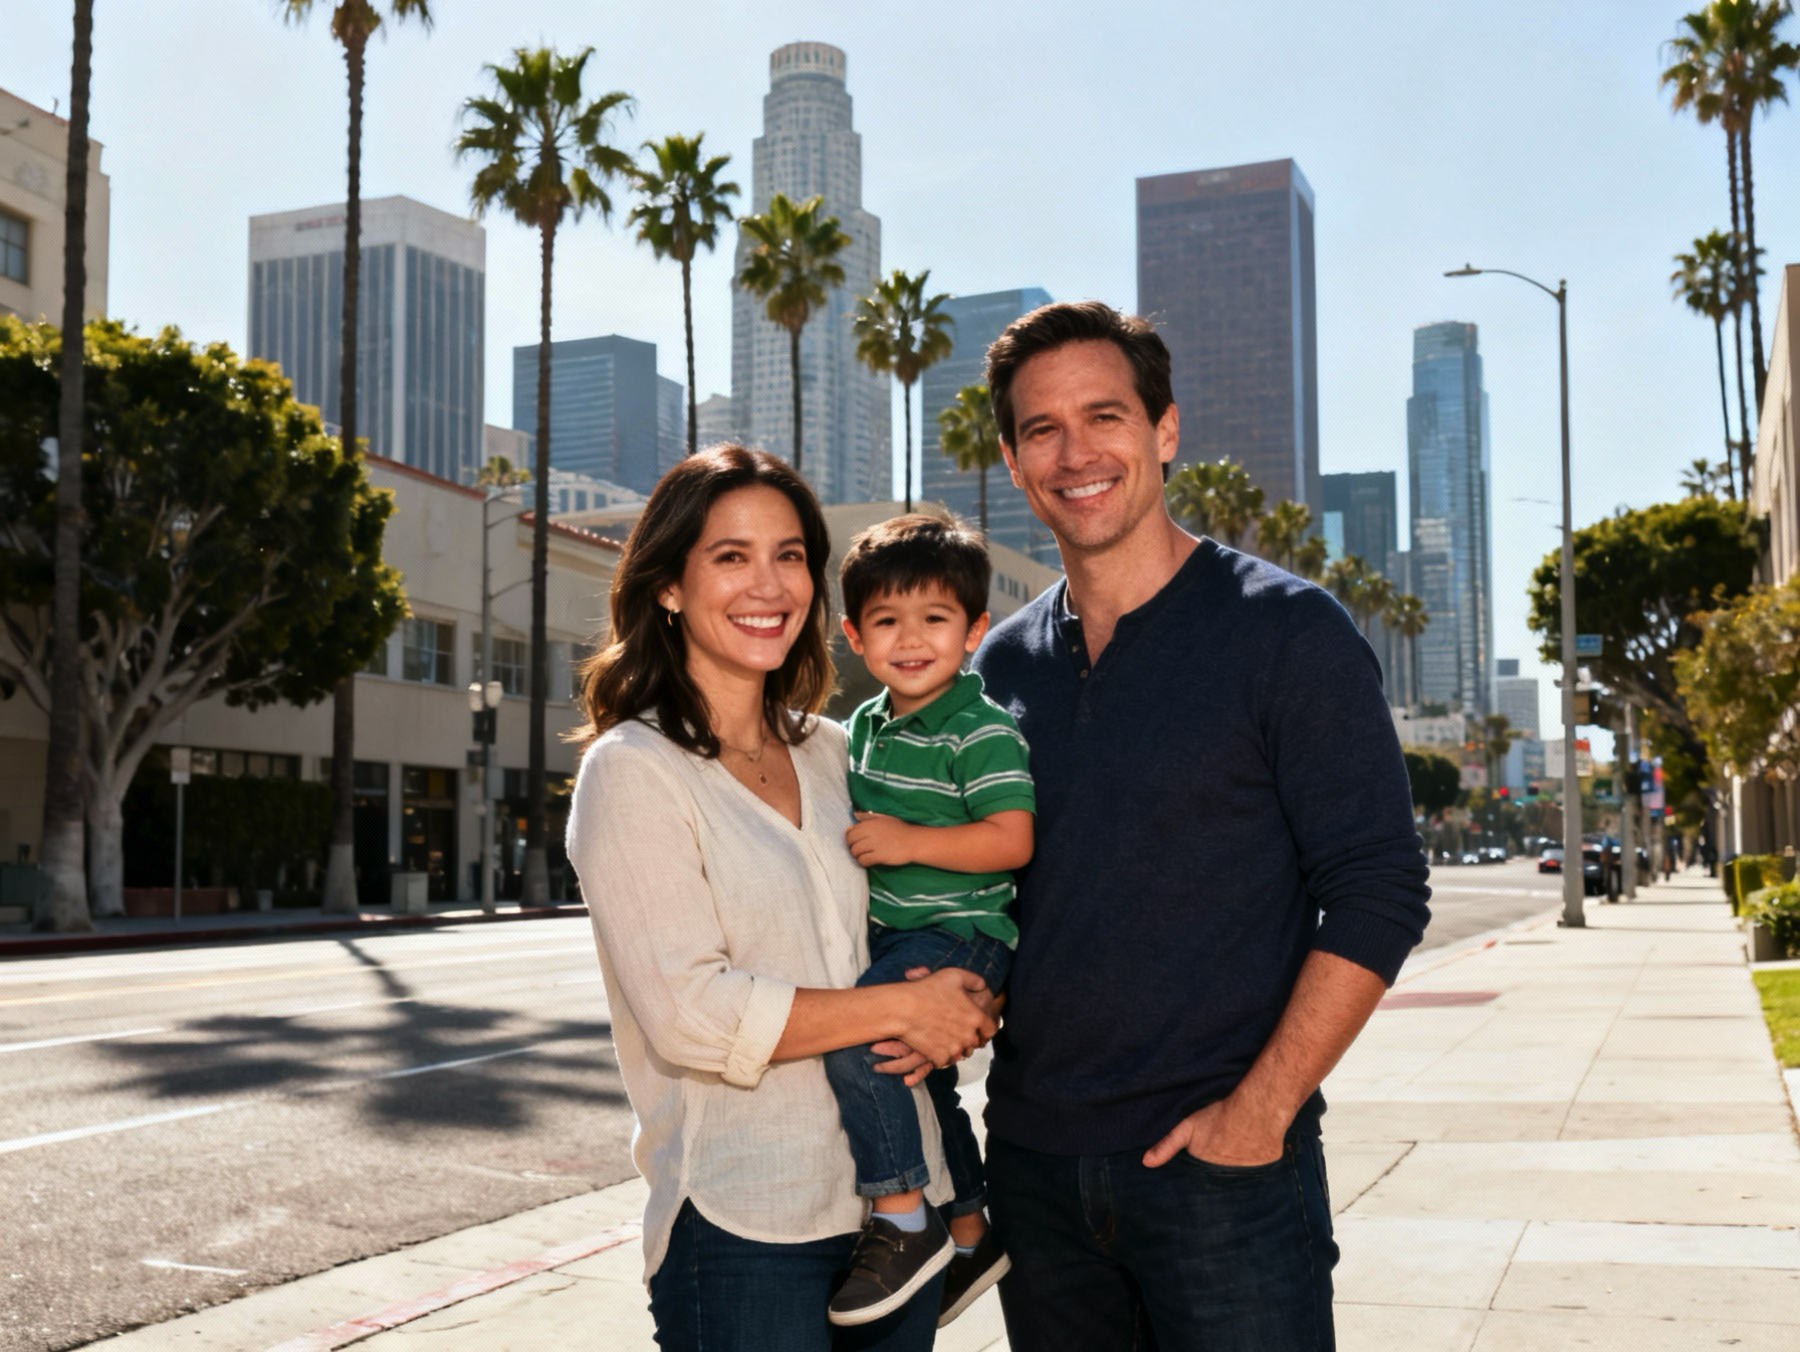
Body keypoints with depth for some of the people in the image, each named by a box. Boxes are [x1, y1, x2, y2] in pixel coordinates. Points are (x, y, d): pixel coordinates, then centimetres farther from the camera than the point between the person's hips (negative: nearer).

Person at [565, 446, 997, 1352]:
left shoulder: (828, 753, 11)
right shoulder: (633, 770, -7)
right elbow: (688, 1014, -16)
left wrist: (962, 1011, -2)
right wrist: (904, 1010, -12)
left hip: (893, 1200, 6)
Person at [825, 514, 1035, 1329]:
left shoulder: (981, 731, -15)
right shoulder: (865, 726, 11)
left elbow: (1014, 839, -23)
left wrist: (908, 842, -26)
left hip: (960, 932, -9)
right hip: (890, 930, 10)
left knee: (853, 1037, -27)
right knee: (922, 1078, 21)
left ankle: (902, 1219, -16)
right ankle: (970, 1231, 39)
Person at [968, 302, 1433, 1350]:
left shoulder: (1286, 629, -6)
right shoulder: (1001, 665, 9)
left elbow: (1379, 894, -9)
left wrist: (1261, 1108, -15)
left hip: (1224, 1158, -4)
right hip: (1034, 1160, 5)